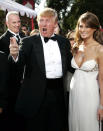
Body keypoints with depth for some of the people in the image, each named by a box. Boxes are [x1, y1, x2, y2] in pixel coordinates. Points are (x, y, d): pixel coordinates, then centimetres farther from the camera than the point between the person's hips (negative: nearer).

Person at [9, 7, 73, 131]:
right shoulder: (29, 41, -3)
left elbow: (69, 65, 13)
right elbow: (21, 61, -21)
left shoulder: (64, 42, 8)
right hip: (37, 94, -3)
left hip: (58, 93, 3)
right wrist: (15, 55, -40)